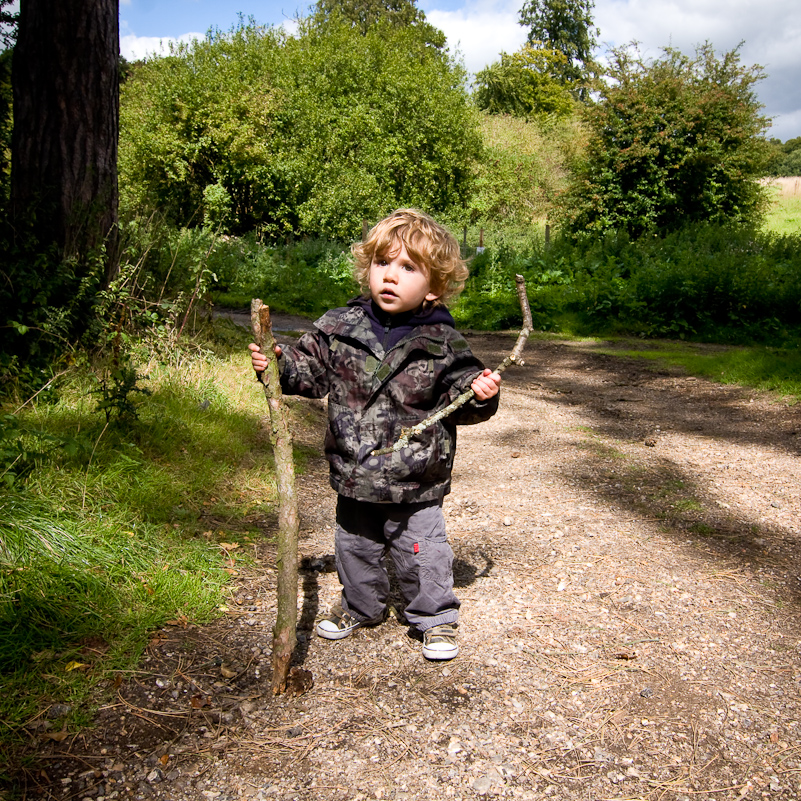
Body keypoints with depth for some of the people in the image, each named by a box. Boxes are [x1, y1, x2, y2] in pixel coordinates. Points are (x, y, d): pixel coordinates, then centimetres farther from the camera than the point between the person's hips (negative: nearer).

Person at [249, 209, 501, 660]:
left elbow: (459, 398, -3)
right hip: (355, 473, 4)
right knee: (356, 547, 21)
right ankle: (361, 607, 46)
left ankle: (437, 618, 31)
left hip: (415, 483, -3)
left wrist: (478, 395, -23)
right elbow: (310, 371, 5)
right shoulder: (339, 328, -5)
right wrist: (278, 363, -11)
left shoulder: (443, 345, -11)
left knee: (422, 552, 7)